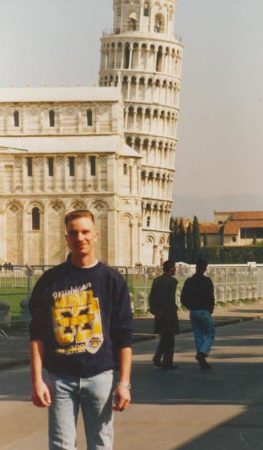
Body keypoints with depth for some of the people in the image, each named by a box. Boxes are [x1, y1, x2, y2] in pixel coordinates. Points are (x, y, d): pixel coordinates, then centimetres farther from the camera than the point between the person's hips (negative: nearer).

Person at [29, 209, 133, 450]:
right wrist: (37, 380, -5)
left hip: (99, 375, 0)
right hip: (59, 378, 0)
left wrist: (124, 382, -5)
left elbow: (124, 337, 3)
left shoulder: (111, 279, 4)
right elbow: (37, 334, 4)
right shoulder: (50, 280, 4)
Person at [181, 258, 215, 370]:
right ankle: (201, 353, -19)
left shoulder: (189, 281, 5)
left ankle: (202, 363, 10)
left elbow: (183, 299, 5)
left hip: (193, 312, 5)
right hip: (204, 311, -5)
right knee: (210, 336, 5)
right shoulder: (206, 281, -11)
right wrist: (211, 309, 1)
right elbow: (210, 297, -16)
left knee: (198, 337, 11)